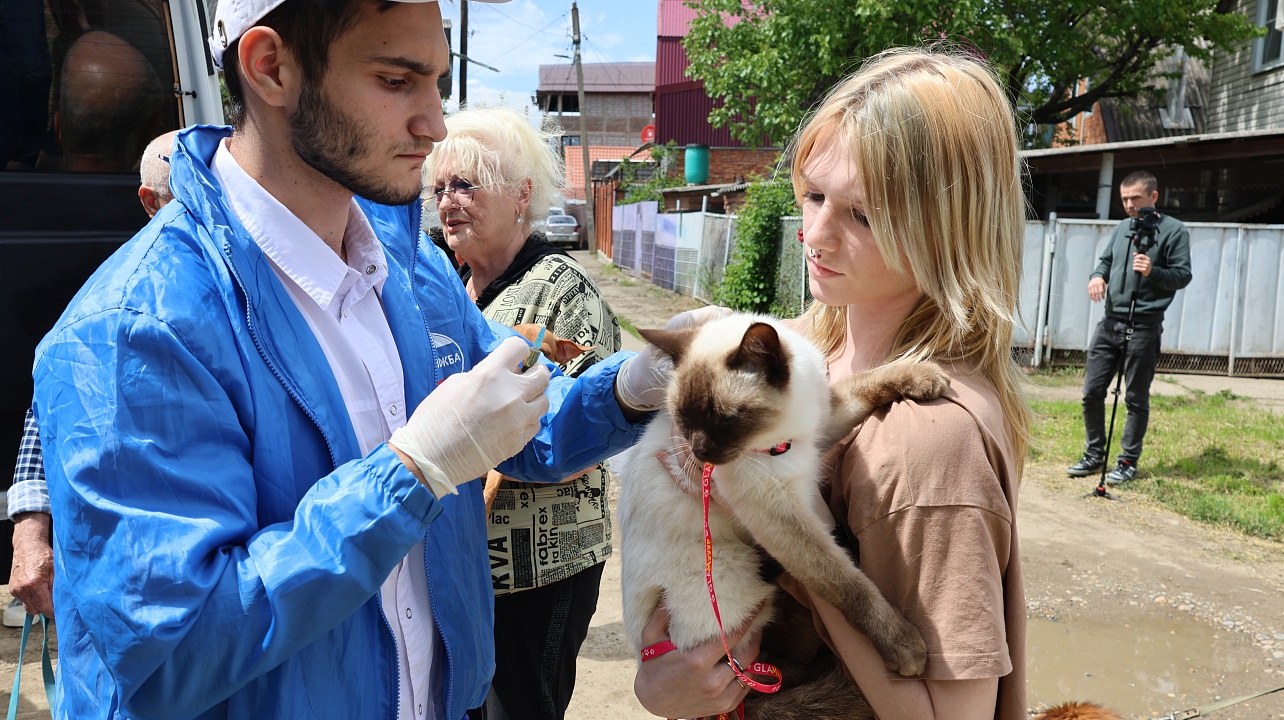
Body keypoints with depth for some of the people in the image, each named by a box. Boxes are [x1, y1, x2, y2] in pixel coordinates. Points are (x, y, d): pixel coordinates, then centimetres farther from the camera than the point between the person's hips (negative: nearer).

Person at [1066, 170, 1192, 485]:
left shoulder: (1174, 230, -2)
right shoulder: (1122, 227, 16)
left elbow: (1183, 275, -5)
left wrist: (1153, 272, -24)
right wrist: (1097, 276, -1)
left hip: (1144, 326, -5)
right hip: (1110, 322, 6)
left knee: (1136, 398, 2)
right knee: (1092, 391, 5)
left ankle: (1128, 462, 13)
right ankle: (1094, 455, 19)